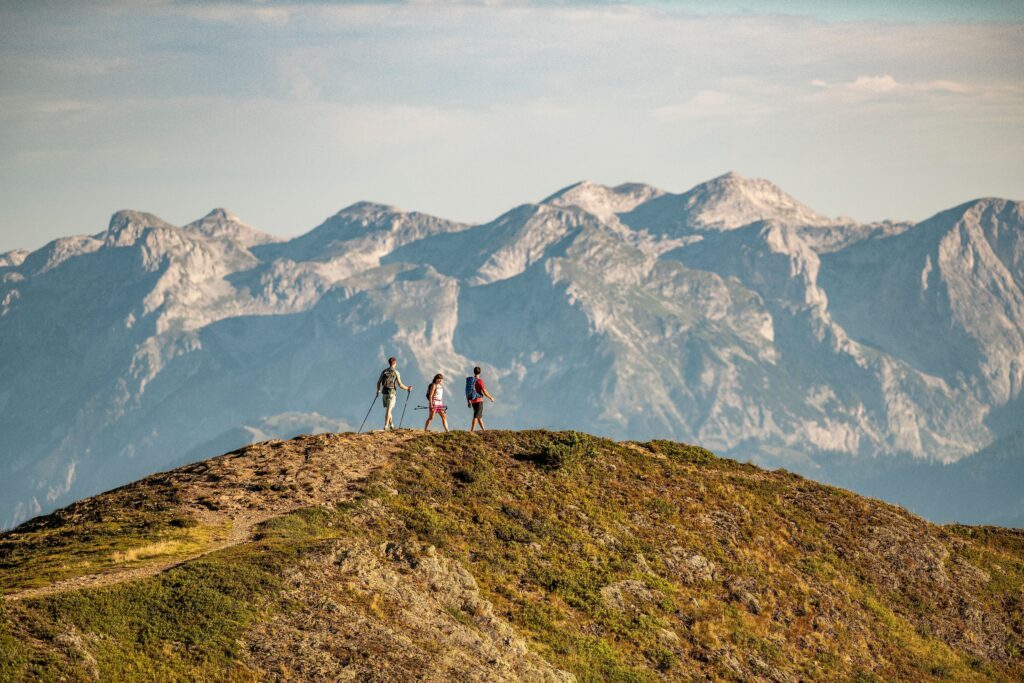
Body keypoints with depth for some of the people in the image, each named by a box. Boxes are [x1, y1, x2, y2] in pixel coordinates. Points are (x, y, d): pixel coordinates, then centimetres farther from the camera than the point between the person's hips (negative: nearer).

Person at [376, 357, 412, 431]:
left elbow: (378, 382, 8)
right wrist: (407, 388, 9)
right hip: (392, 393, -4)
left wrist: (378, 391, 25)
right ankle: (385, 426, -14)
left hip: (384, 393, 4)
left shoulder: (384, 371, 6)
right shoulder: (396, 372, -6)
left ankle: (391, 425, 24)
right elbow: (400, 385, -8)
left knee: (388, 410, 17)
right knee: (388, 410, -7)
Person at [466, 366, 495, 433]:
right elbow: (485, 392, -14)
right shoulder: (479, 381, -15)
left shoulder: (469, 380, 6)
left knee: (479, 416, 17)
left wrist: (468, 402, 19)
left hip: (473, 401, 7)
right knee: (476, 416, -7)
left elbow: (467, 392, 11)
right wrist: (491, 398, 4)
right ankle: (471, 432, -13)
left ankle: (483, 430, 23)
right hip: (479, 401, -7)